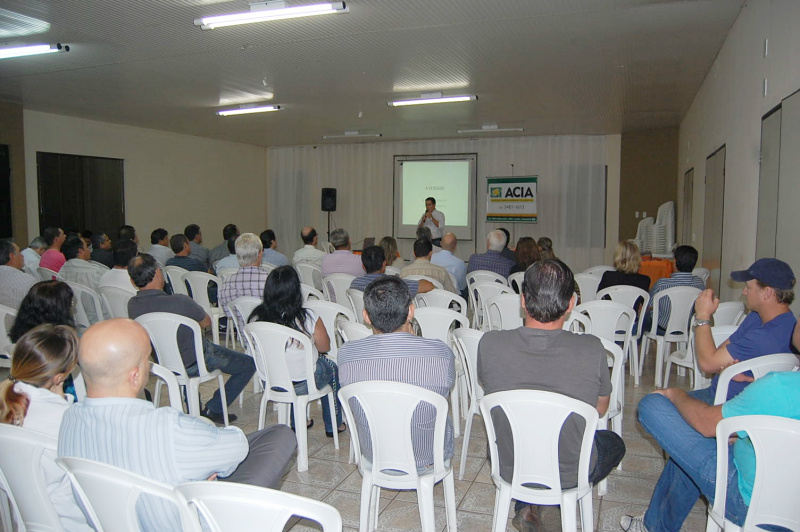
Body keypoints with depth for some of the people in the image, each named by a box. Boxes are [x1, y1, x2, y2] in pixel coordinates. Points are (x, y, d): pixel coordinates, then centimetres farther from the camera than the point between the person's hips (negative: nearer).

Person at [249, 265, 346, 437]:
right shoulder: (308, 318, -24)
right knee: (331, 366, 26)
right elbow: (325, 347, -7)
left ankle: (297, 423, 45)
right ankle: (333, 425, 41)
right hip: (302, 385, -4)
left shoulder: (256, 318, -14)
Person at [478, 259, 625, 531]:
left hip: (509, 469, 1)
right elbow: (601, 409, -5)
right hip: (572, 474, -1)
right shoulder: (591, 350, -25)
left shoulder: (489, 343, -23)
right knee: (614, 442, 31)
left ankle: (527, 505, 22)